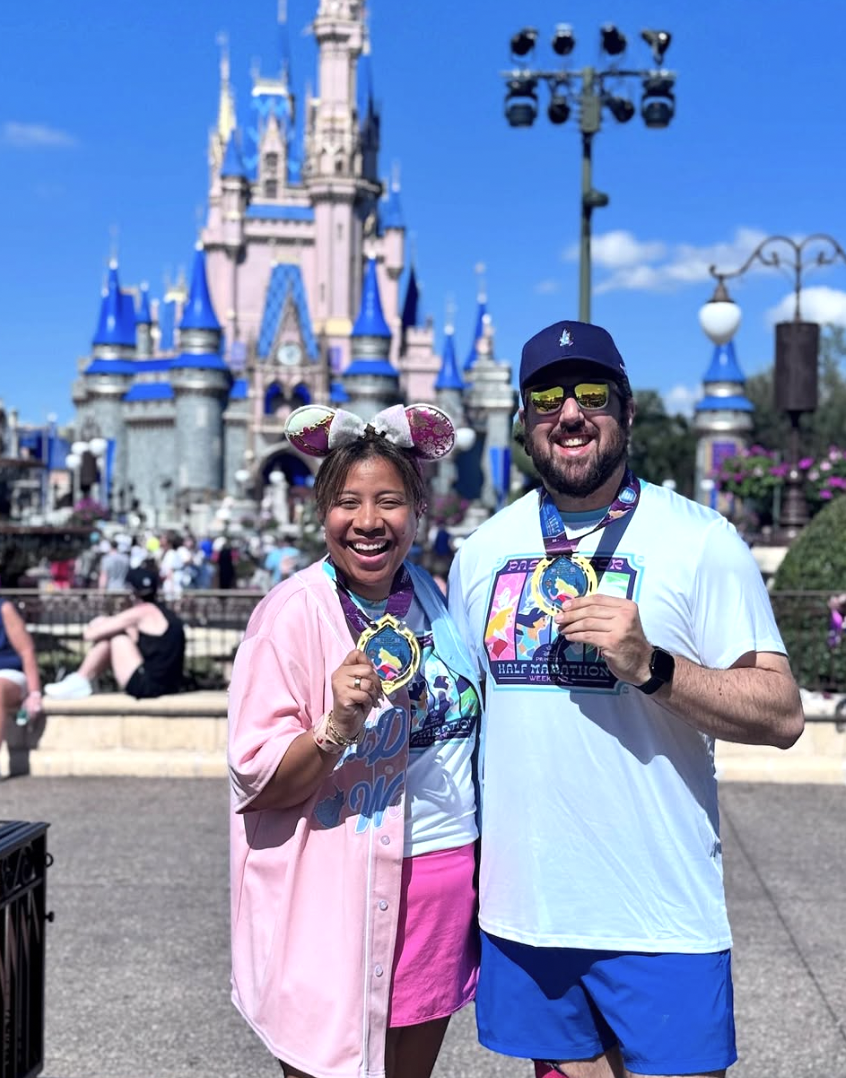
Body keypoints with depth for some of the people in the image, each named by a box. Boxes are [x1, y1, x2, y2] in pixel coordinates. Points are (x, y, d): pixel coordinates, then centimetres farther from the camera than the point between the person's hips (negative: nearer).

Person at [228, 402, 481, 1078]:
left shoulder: (430, 596, 5)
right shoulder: (294, 611, -13)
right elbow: (257, 779, -14)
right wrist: (336, 729, -30)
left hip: (446, 878, 6)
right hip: (336, 893, -6)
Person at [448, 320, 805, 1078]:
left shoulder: (700, 540, -7)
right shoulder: (483, 551, 7)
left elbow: (782, 714, -11)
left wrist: (651, 666, -25)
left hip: (658, 921, -4)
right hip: (521, 911, 4)